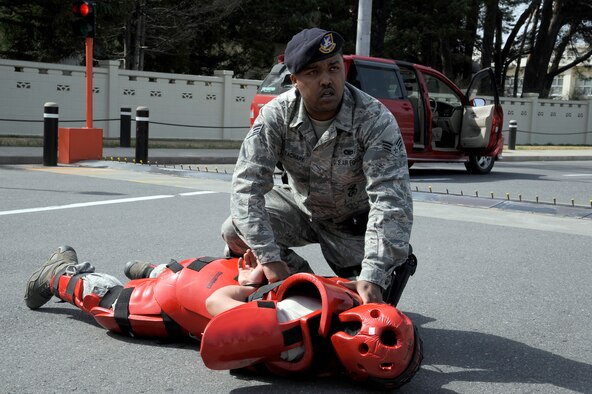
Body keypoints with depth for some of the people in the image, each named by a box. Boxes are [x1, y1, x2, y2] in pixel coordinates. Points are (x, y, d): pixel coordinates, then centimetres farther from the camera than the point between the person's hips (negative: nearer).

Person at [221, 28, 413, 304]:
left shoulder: (375, 119, -29)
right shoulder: (276, 115, -22)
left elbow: (391, 199, -37)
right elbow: (247, 184, -27)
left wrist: (373, 277, -47)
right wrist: (270, 259, -38)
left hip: (354, 222, -2)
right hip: (300, 207, 3)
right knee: (236, 233, -19)